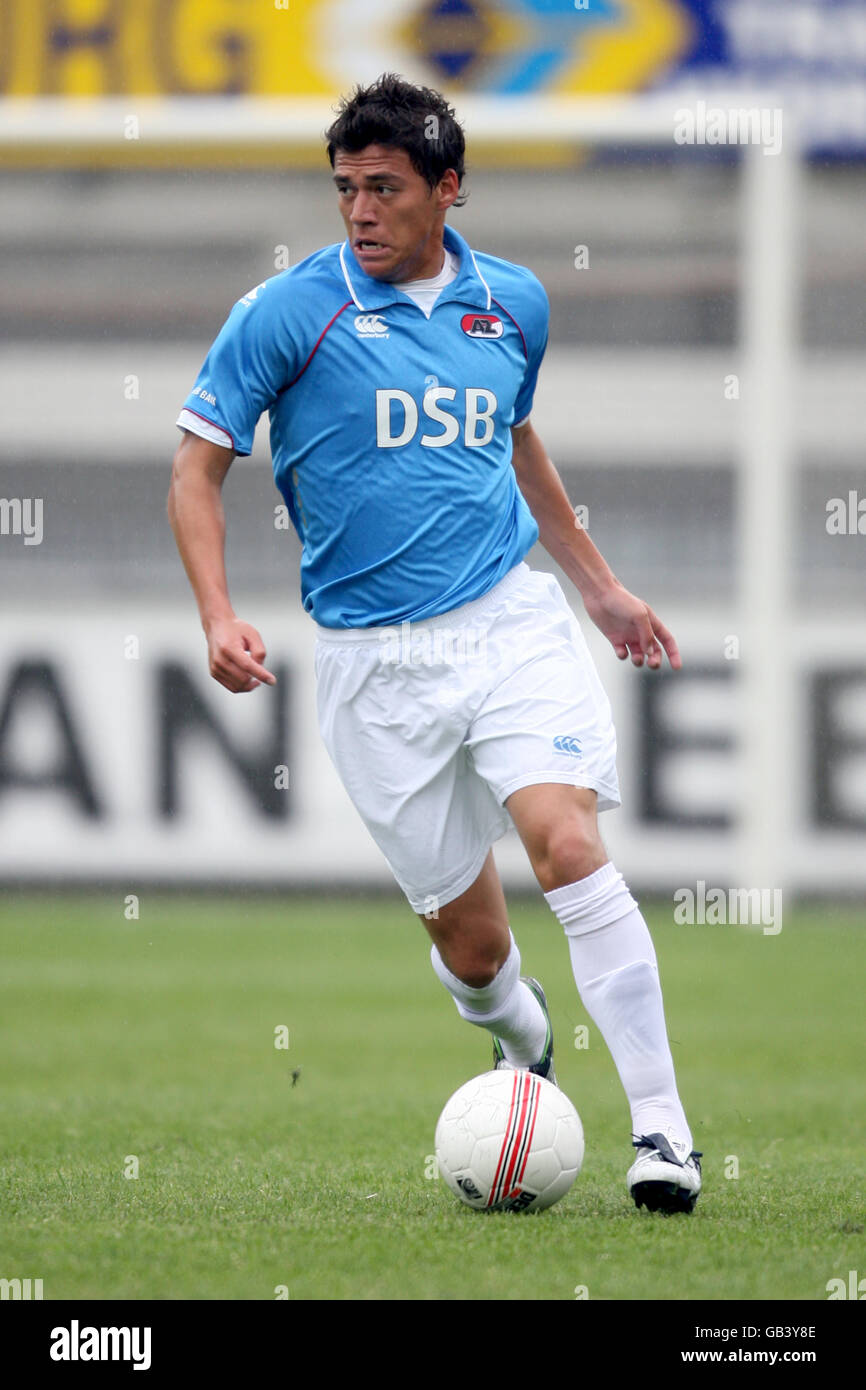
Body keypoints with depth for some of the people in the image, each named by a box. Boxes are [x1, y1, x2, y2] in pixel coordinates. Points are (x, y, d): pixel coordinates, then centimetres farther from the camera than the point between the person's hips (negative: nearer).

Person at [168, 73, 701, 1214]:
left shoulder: (513, 303, 8)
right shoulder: (286, 314, -5)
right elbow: (197, 469, -1)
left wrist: (601, 585, 30)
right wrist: (219, 616, -15)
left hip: (512, 622, 1)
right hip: (374, 662, -1)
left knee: (567, 843, -22)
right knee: (469, 941, 3)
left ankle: (661, 1130, -19)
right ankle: (521, 1034, 41)